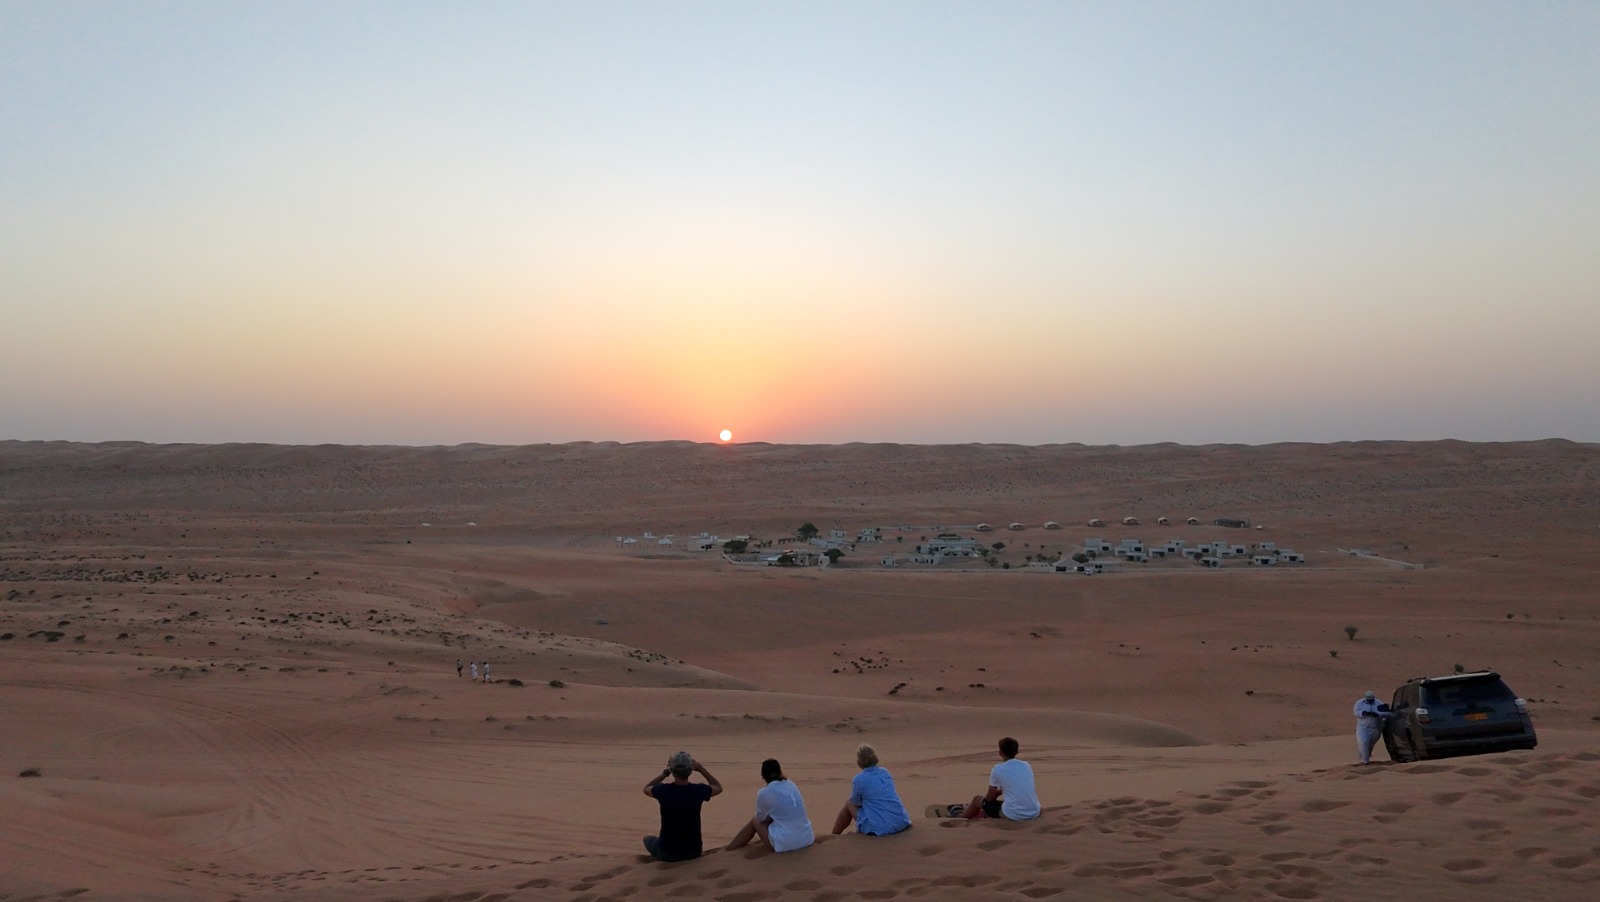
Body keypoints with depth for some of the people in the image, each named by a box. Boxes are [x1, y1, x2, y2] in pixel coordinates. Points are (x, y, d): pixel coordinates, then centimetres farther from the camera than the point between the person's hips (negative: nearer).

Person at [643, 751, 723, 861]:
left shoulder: (663, 790, -18)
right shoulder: (698, 791, -15)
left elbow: (646, 788, 9)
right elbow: (718, 788, 10)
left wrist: (665, 773, 14)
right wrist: (701, 769, 11)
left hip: (667, 853, -2)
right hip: (693, 852, 2)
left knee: (648, 839, 30)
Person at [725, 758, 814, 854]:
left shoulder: (764, 793, -8)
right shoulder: (791, 785, 8)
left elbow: (761, 818, 7)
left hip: (784, 844, -5)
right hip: (806, 839, 5)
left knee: (754, 821, 19)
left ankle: (729, 849, 29)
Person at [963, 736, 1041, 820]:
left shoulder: (998, 769, -6)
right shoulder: (1027, 765, 9)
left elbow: (990, 798, 3)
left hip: (1013, 815, -5)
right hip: (1034, 813, 5)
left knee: (977, 799, 16)